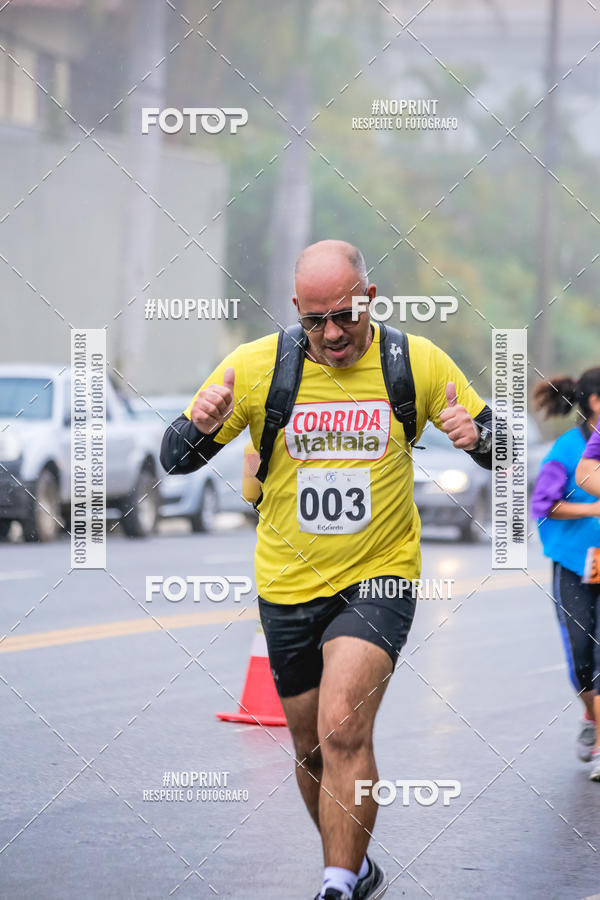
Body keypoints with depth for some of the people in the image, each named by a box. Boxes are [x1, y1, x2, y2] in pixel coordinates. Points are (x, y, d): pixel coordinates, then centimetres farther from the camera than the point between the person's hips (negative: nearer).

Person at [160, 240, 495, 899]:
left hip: (380, 578, -3)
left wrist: (478, 436, -21)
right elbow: (175, 460, -2)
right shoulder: (254, 366, -7)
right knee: (312, 746, 12)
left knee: (343, 731, -22)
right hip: (288, 588, 3)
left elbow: (504, 452, 3)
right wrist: (200, 425, -26)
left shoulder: (419, 362, -6)